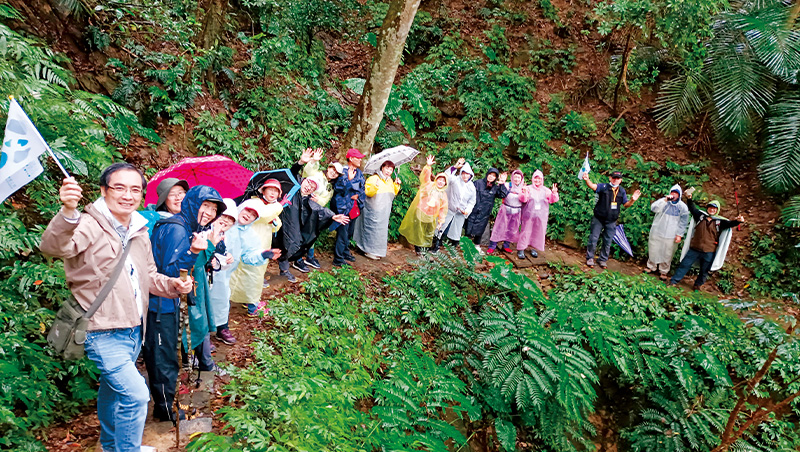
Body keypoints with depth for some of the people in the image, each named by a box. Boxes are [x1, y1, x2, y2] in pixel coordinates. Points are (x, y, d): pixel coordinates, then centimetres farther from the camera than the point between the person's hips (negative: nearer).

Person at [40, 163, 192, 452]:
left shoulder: (139, 231, 10)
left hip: (134, 330, 8)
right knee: (136, 395, -14)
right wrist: (68, 213, -57)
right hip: (104, 331, -8)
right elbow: (53, 246, -37)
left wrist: (172, 285, -1)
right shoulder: (89, 225, -16)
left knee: (113, 389, 25)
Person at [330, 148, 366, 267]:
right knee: (342, 233, -6)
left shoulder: (359, 172, 11)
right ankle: (338, 259, 1)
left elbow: (363, 187, 16)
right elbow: (337, 188, -23)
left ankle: (345, 253, 35)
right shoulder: (343, 171, -14)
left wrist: (357, 195, -3)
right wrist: (348, 179, -29)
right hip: (343, 207, -8)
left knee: (349, 232, 19)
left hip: (354, 207, 8)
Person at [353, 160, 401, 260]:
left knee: (382, 229, 11)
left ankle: (377, 250, 20)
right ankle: (369, 251, 4)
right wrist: (375, 187, -33)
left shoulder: (390, 181, 13)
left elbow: (393, 194, 20)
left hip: (385, 211, 7)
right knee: (372, 229, -5)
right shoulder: (373, 178, -10)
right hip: (373, 210, -7)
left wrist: (396, 185, 7)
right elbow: (368, 192, -17)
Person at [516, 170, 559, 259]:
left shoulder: (546, 190, 6)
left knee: (538, 232, 9)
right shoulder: (529, 188, -1)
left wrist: (554, 193, -21)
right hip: (529, 215, -3)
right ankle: (521, 249, 6)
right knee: (526, 231, -1)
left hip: (541, 217, 3)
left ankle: (534, 248, 24)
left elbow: (552, 200, -2)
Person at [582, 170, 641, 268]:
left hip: (611, 222, 3)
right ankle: (590, 258, 14)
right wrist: (587, 180, -44)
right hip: (598, 219, -3)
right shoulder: (604, 187, -6)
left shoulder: (622, 191, 7)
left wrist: (632, 200, -11)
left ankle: (603, 259, 24)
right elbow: (593, 186, -22)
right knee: (593, 239, 1)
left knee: (607, 242, 10)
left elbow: (626, 204, 10)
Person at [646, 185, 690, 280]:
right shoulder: (663, 201, -2)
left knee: (667, 254, 5)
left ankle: (663, 271, 21)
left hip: (671, 235, -1)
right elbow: (653, 208, -20)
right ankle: (651, 267, 30)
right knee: (653, 250, 10)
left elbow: (683, 222, 1)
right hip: (657, 232, 1)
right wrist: (665, 200, -28)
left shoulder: (683, 207, -2)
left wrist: (679, 235, -4)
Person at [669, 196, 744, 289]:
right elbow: (692, 208, 4)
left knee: (704, 271, 12)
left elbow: (730, 224, -9)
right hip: (695, 248, 0)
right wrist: (689, 199, -11)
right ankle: (673, 281, 13)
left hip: (709, 252, 0)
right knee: (684, 265, 5)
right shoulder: (701, 216, 4)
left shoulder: (720, 222, 1)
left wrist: (738, 221, -30)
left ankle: (698, 285, 32)